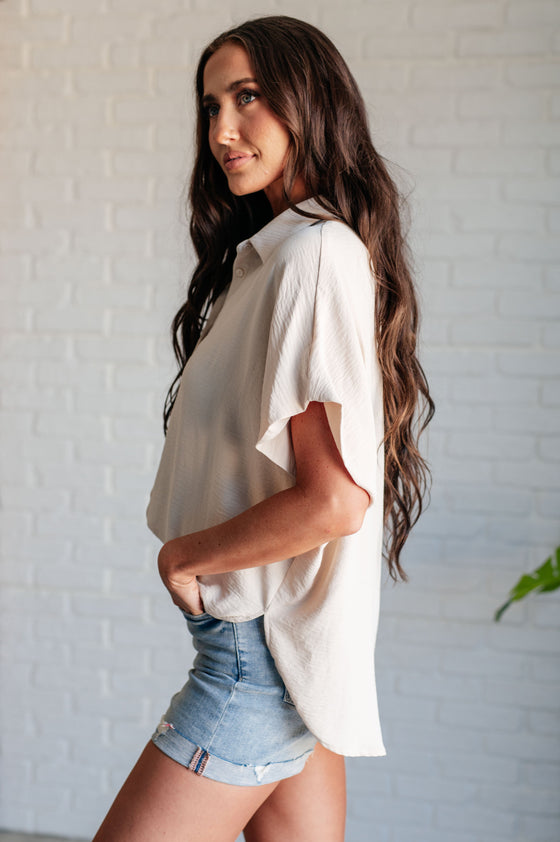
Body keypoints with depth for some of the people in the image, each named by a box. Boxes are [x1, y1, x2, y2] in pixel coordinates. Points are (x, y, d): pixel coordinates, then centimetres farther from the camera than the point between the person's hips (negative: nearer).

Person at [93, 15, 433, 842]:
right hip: (289, 642, 9)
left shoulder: (317, 252, -17)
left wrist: (185, 554, -11)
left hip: (263, 648, -9)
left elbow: (333, 499, -25)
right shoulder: (270, 253, 13)